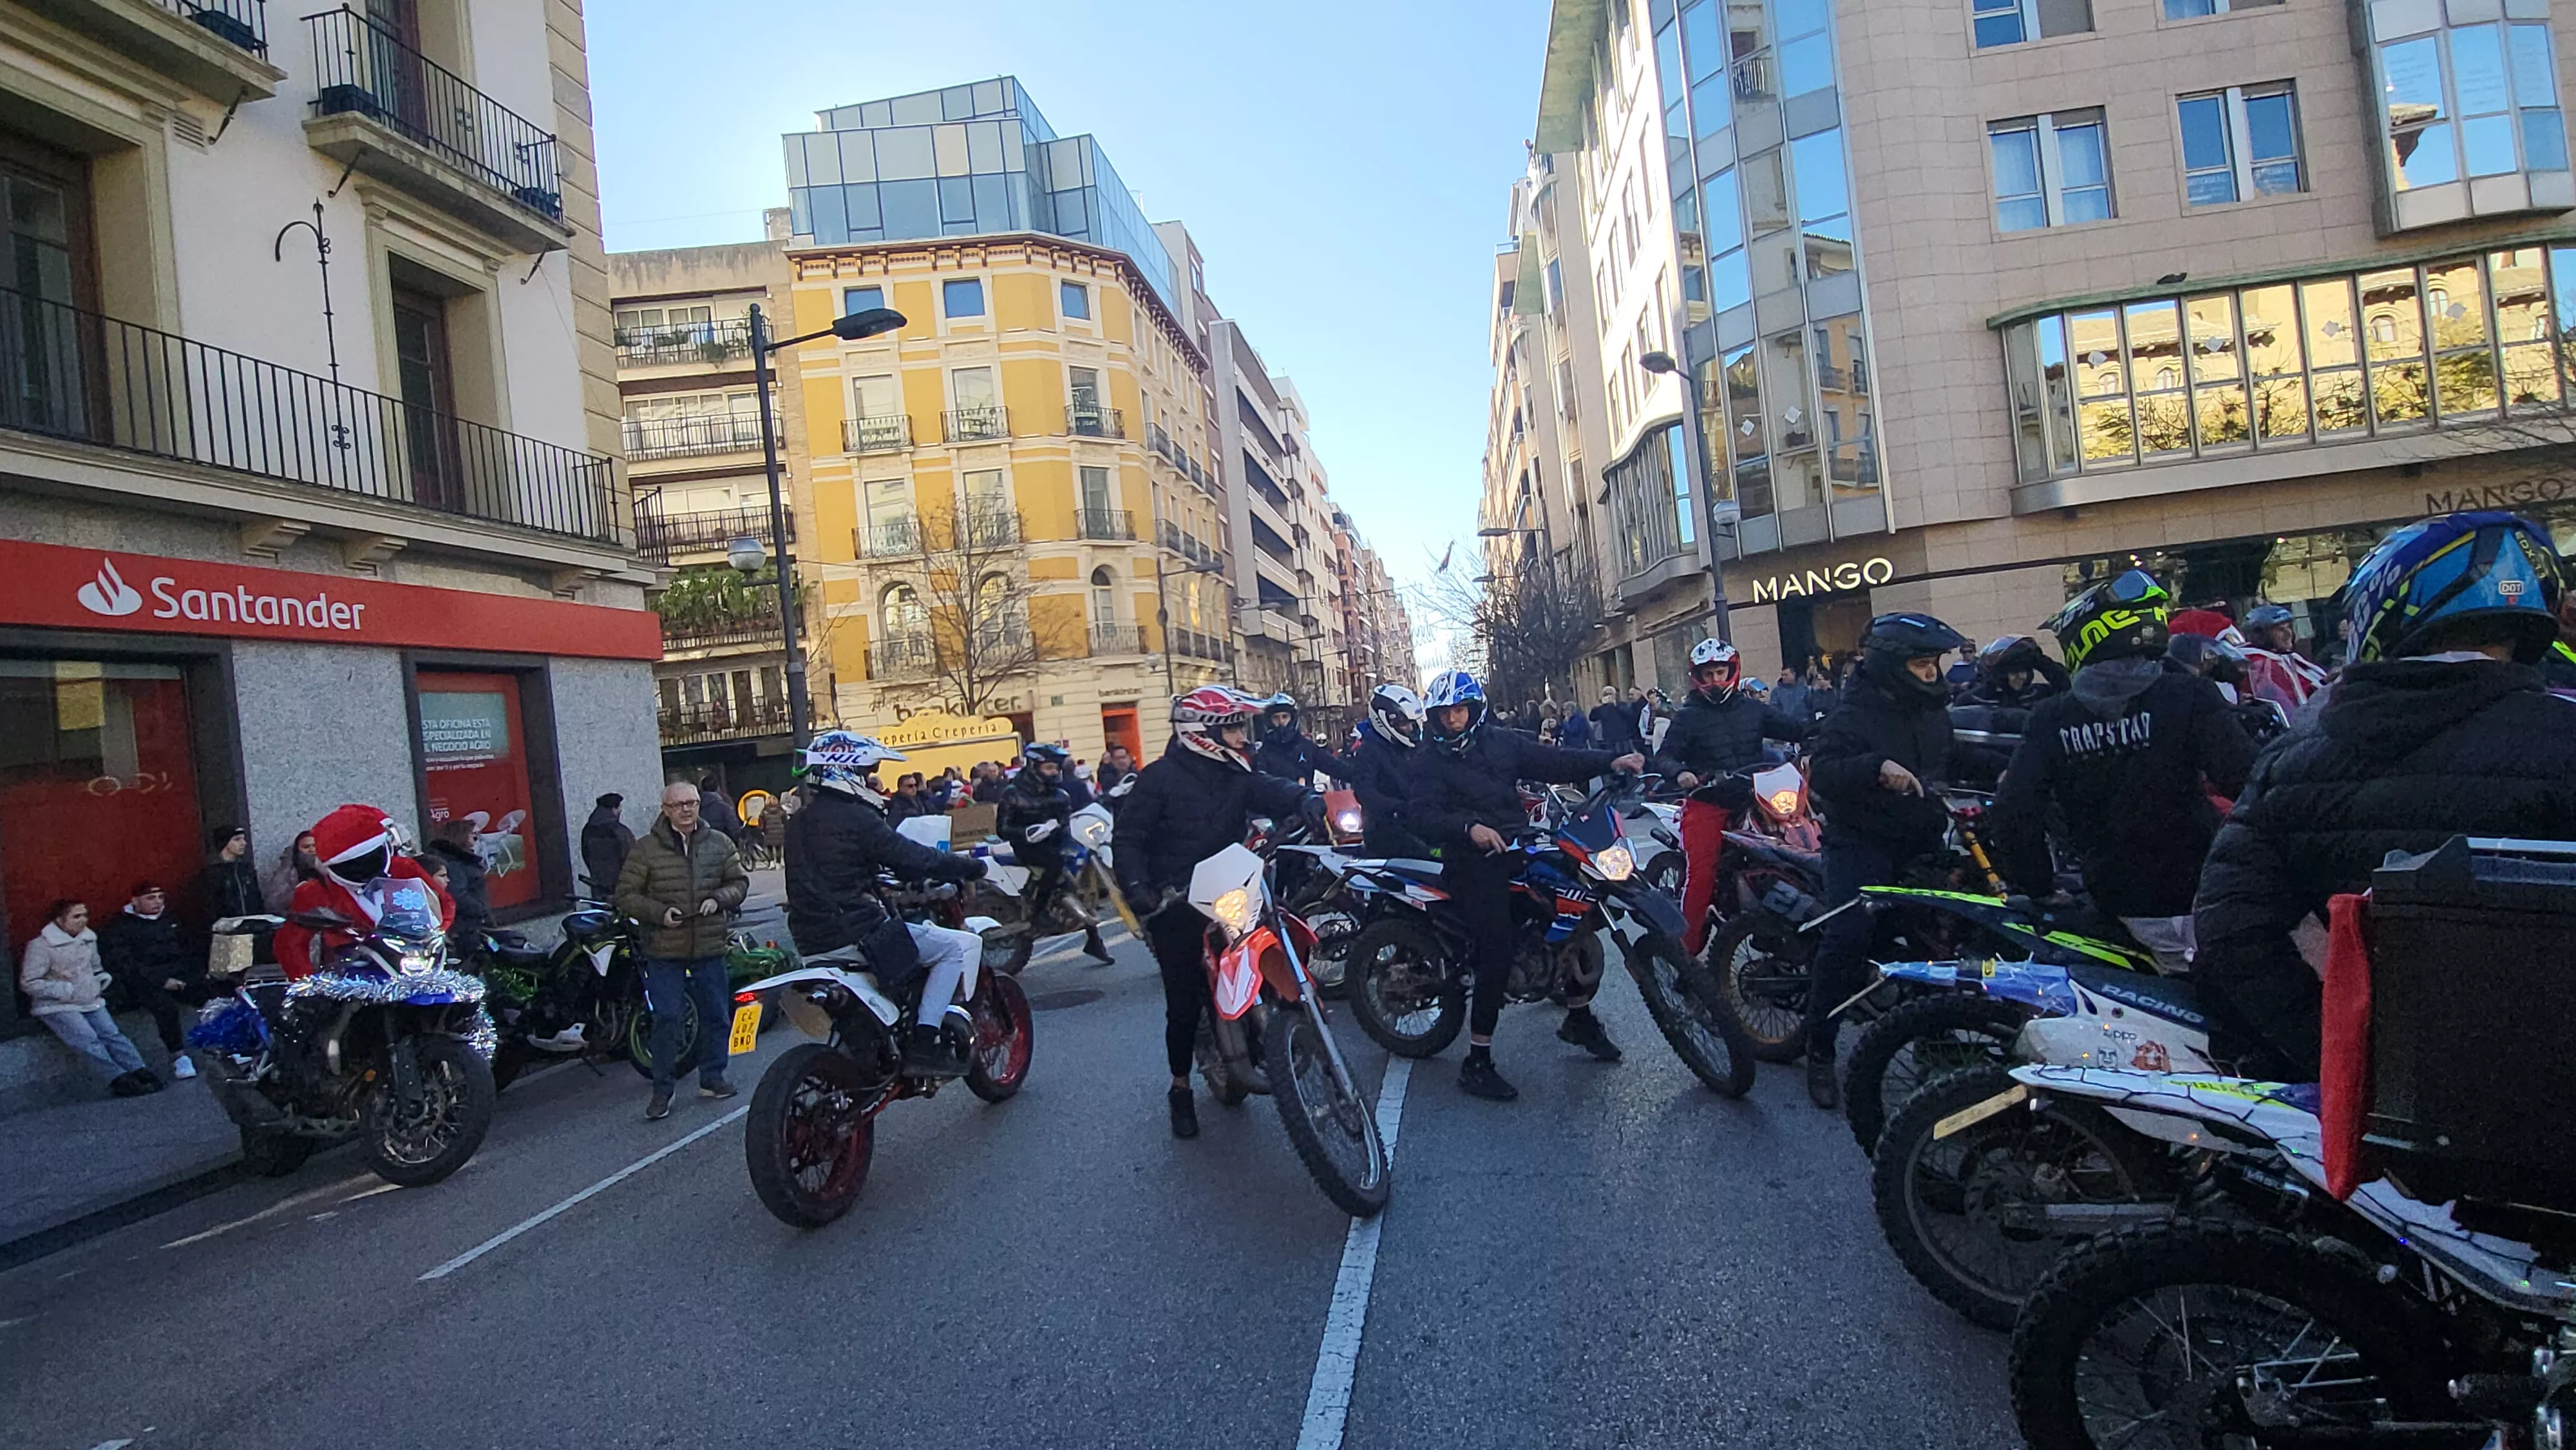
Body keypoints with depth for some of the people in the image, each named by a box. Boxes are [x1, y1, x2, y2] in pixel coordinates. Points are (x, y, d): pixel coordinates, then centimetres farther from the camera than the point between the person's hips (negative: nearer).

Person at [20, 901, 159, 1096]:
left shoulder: (88, 938, 9)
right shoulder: (41, 945, -11)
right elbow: (28, 984, -13)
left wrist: (99, 983, 2)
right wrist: (67, 991, -19)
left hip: (90, 1002, 5)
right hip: (57, 1006, -5)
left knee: (112, 1034, -13)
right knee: (87, 1040, -24)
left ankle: (140, 1073, -23)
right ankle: (120, 1078, -28)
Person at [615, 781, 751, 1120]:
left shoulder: (719, 843, 5)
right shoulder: (646, 848, -3)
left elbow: (739, 881, 12)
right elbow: (626, 895, -1)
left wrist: (719, 899, -8)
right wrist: (659, 912, -16)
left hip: (710, 948, 3)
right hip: (664, 951, -3)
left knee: (716, 1015, 11)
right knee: (667, 1019, -3)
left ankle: (711, 1078, 26)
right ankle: (662, 1090, 8)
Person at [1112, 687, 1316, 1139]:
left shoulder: (1238, 775, 8)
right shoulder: (1160, 777, -5)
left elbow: (1275, 791, -10)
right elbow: (1130, 836, -7)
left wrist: (1306, 800, -32)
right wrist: (1137, 886, -23)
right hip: (1176, 906, -4)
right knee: (1184, 1001, 0)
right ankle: (1180, 1089, 17)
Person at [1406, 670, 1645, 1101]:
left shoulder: (1503, 743, 15)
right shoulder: (1431, 765, 2)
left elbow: (1554, 762, 7)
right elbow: (1420, 815, -14)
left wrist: (1609, 761, -5)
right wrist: (1469, 827, -30)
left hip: (1519, 847, 6)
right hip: (1474, 861, -5)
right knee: (1498, 953, -19)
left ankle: (1579, 1019, 22)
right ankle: (1477, 1063, -11)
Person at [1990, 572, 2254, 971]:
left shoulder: (2050, 719, 0)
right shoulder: (2187, 696, -9)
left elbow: (2013, 812, -5)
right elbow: (2241, 775, -19)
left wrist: (2038, 887, 6)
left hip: (2123, 902, 4)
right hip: (2199, 891, -3)